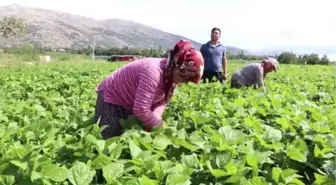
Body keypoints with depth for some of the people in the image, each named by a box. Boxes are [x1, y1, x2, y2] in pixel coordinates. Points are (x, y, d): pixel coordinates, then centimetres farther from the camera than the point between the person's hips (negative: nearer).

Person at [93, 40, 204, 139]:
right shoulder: (154, 72, -39)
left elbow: (162, 101, -5)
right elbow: (141, 111, -40)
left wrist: (156, 116, -27)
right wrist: (161, 126, -25)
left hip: (132, 104, 8)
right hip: (112, 96, -8)